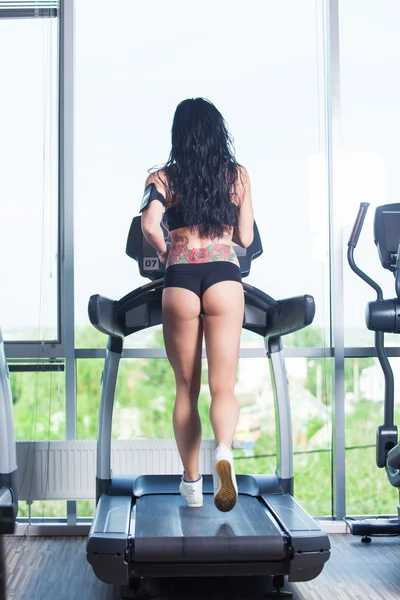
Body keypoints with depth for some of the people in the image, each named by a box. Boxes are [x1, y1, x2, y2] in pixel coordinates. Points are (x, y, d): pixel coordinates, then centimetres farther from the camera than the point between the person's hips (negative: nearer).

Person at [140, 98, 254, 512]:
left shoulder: (163, 178, 7)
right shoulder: (238, 175, 12)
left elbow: (149, 225, -10)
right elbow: (245, 238, 13)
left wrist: (167, 256, 9)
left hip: (181, 278, 0)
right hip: (224, 276, 0)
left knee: (186, 389, 11)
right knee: (223, 385, 1)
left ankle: (191, 483, 18)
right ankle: (223, 452, -28)